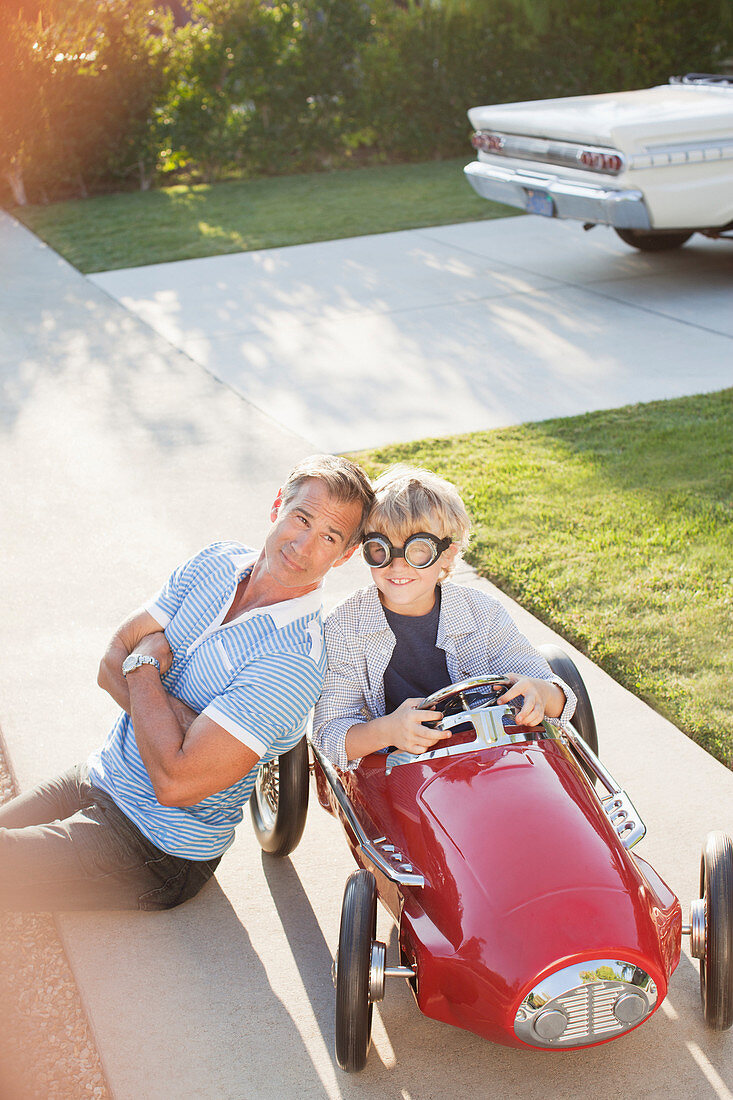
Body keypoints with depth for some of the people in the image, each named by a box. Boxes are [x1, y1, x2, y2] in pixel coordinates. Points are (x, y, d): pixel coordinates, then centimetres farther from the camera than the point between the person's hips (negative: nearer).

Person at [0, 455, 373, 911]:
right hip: (97, 777, 7)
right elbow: (112, 664, -1)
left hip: (157, 850, -7)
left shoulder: (295, 659, -26)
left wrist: (144, 665, -16)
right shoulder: (219, 561, -2)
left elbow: (174, 782, -29)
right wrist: (169, 711, -21)